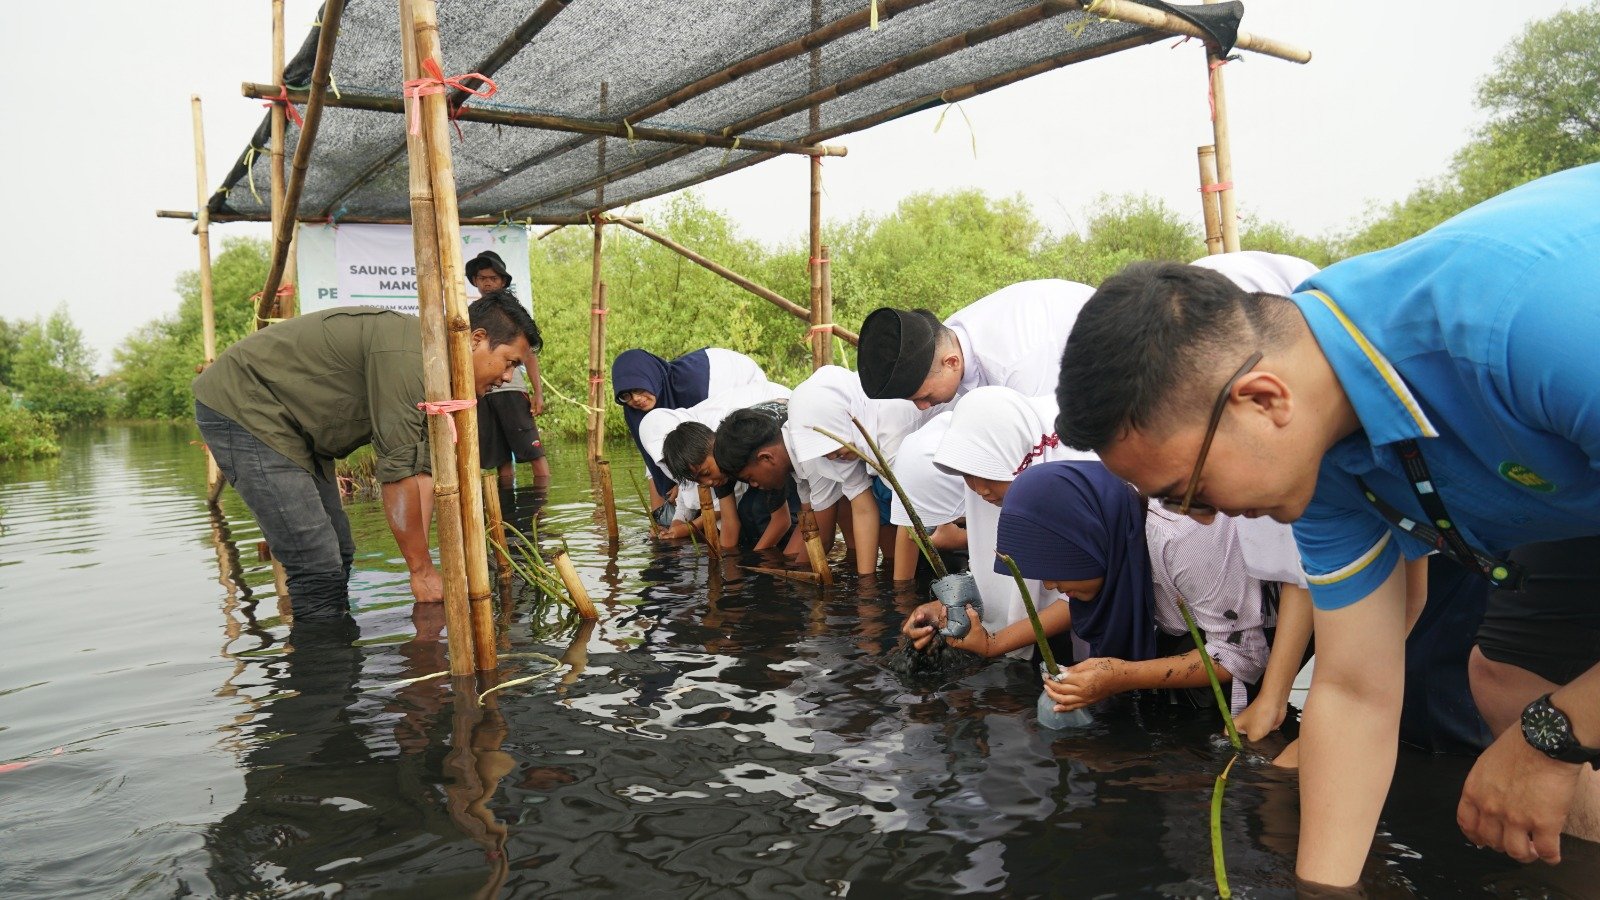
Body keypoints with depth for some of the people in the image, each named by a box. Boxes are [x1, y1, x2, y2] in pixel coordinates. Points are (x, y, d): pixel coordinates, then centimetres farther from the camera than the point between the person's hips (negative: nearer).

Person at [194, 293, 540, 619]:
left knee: (337, 554, 12)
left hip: (293, 424, 10)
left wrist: (422, 565, -5)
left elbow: (423, 469, 0)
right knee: (318, 568, -14)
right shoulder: (406, 354, -28)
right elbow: (397, 470, -27)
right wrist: (421, 570, -19)